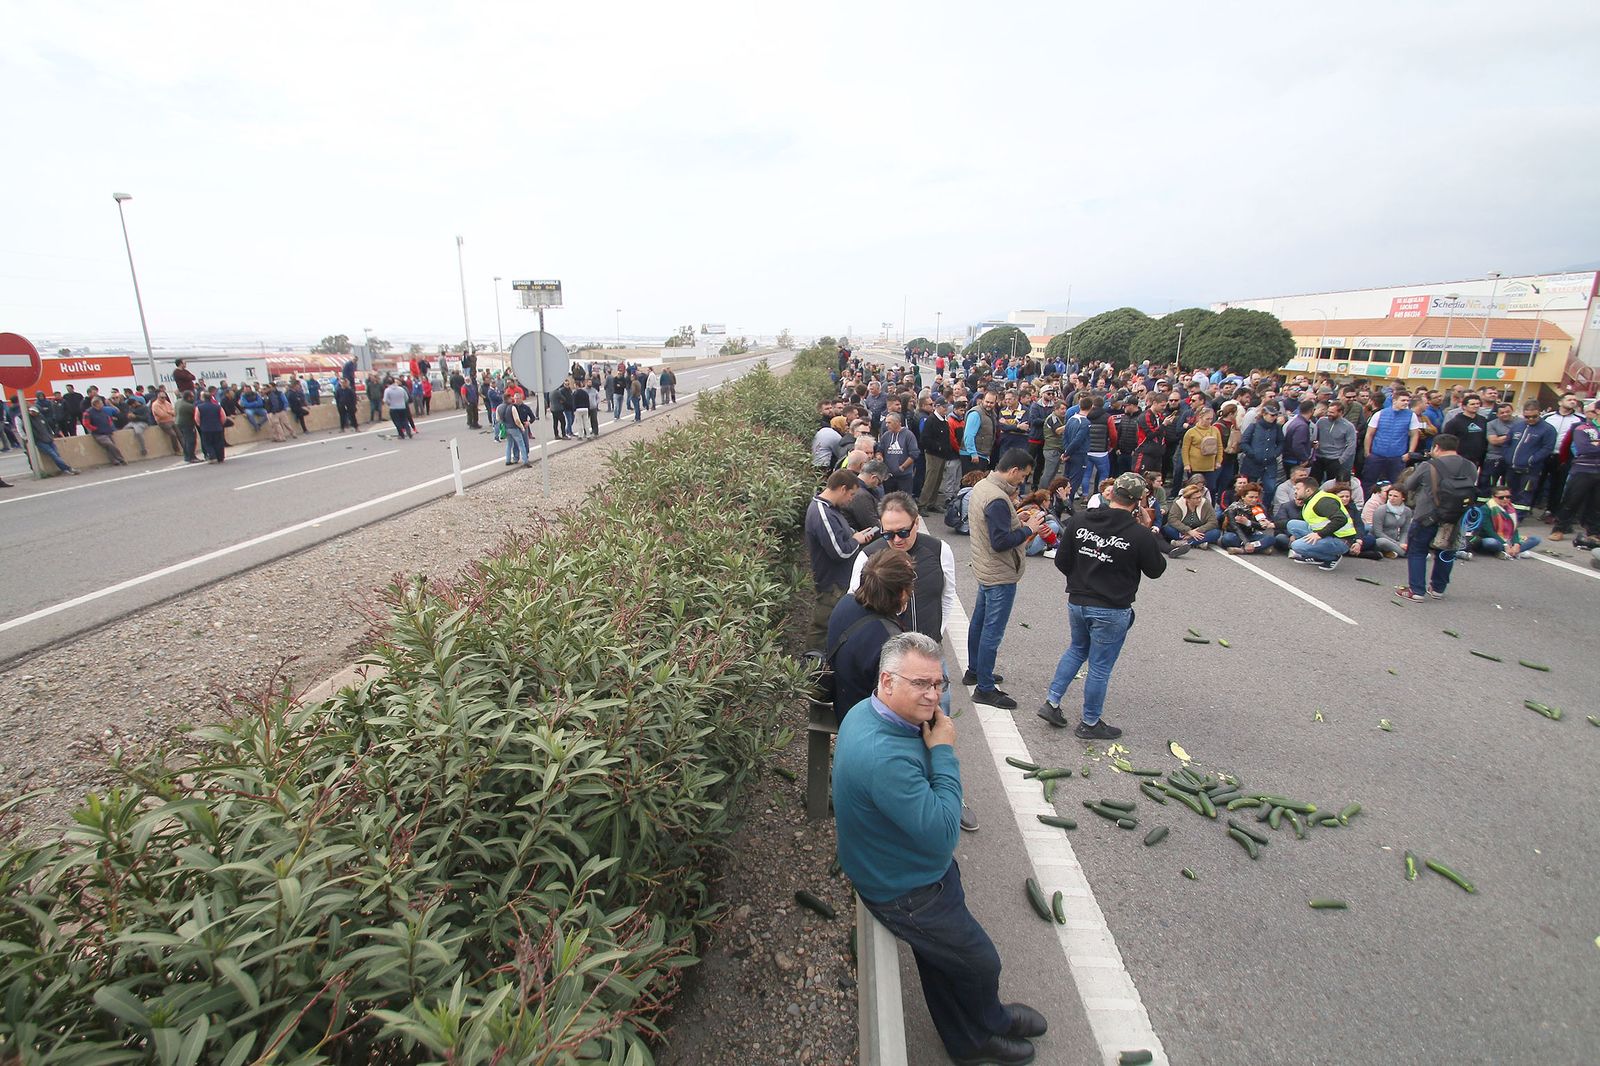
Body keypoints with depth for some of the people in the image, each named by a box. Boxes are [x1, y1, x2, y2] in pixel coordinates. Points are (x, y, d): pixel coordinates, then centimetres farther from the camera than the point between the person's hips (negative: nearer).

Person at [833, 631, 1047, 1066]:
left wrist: (934, 748, -10)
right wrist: (944, 752, -28)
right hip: (907, 892, -8)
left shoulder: (866, 712, -9)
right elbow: (943, 834, -33)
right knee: (981, 963, 18)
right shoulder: (884, 757, -42)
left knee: (941, 959, 29)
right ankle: (991, 1022, 49)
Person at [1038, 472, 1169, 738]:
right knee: (1100, 666, 10)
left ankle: (1052, 702, 23)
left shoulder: (1079, 520, -7)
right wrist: (1154, 539, 12)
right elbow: (1156, 570, -1)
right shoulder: (1140, 534, -18)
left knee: (1077, 649, 27)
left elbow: (1061, 561, 0)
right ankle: (1090, 723, 25)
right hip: (1112, 611, -4)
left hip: (1076, 603, 4)